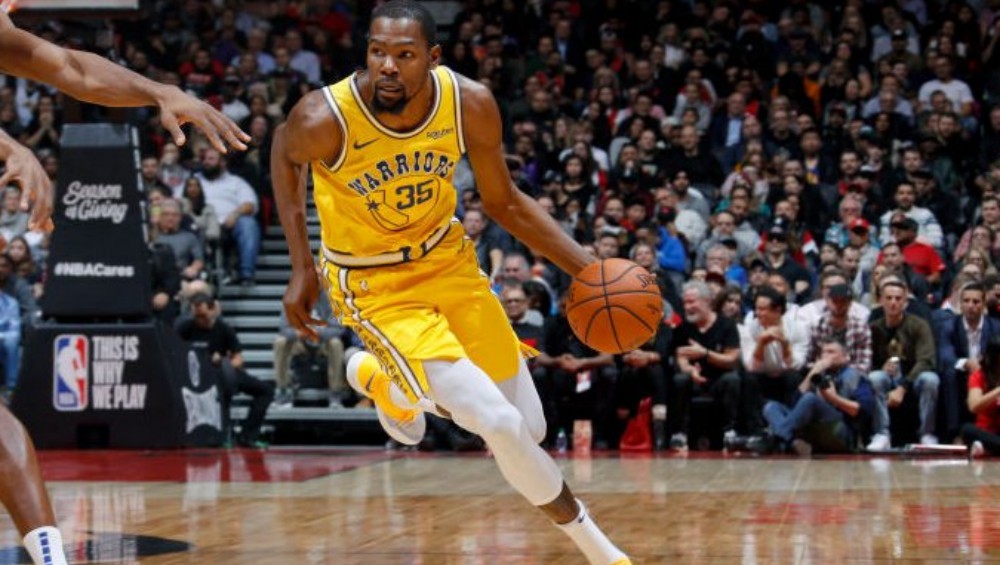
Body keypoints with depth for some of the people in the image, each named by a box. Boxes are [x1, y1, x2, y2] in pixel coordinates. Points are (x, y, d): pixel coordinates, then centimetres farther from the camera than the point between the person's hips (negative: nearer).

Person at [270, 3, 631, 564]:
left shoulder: (471, 103, -18)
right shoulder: (324, 118, -27)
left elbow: (505, 203, -2)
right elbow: (285, 155, -2)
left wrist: (588, 268, -11)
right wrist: (303, 266, -3)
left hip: (447, 259, 5)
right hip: (375, 284, -4)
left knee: (530, 430, 8)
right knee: (499, 424, -19)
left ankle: (386, 380, 29)